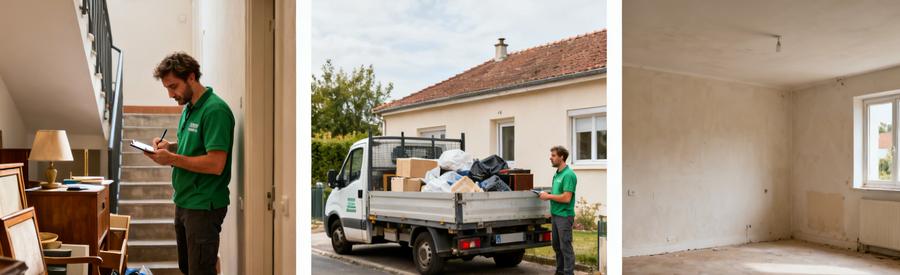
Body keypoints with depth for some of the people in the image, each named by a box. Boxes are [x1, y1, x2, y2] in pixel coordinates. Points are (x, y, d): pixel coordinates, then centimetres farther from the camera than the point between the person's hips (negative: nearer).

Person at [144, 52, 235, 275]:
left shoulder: (215, 110, -18)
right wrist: (168, 147, 4)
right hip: (184, 202, 10)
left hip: (204, 206, -10)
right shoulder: (188, 108, 12)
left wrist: (172, 159, -19)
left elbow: (215, 164, -24)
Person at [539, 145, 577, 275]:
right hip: (555, 215, 10)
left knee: (565, 246, -4)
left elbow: (566, 198, -22)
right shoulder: (557, 174, 14)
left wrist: (549, 196, -14)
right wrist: (547, 194, 6)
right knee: (557, 245, 16)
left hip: (564, 216, -10)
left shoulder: (568, 175, -16)